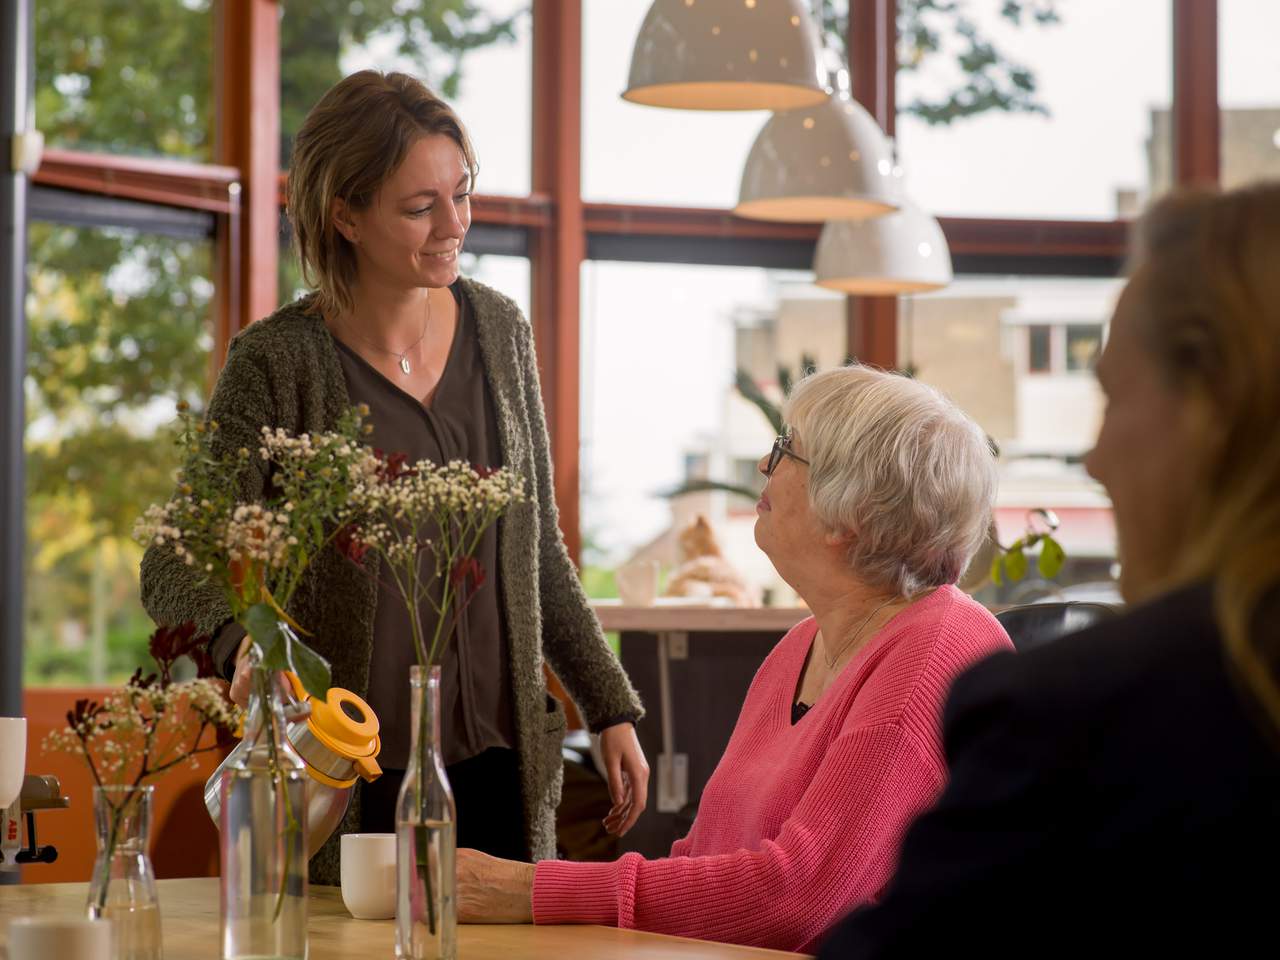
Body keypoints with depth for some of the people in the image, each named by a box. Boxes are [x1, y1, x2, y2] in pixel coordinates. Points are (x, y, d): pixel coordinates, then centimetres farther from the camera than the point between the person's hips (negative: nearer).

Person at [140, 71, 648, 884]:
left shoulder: (498, 329, 6)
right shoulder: (279, 362, -9)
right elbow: (174, 566, -12)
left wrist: (612, 710, 12)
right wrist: (243, 641, -33)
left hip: (501, 761, 4)